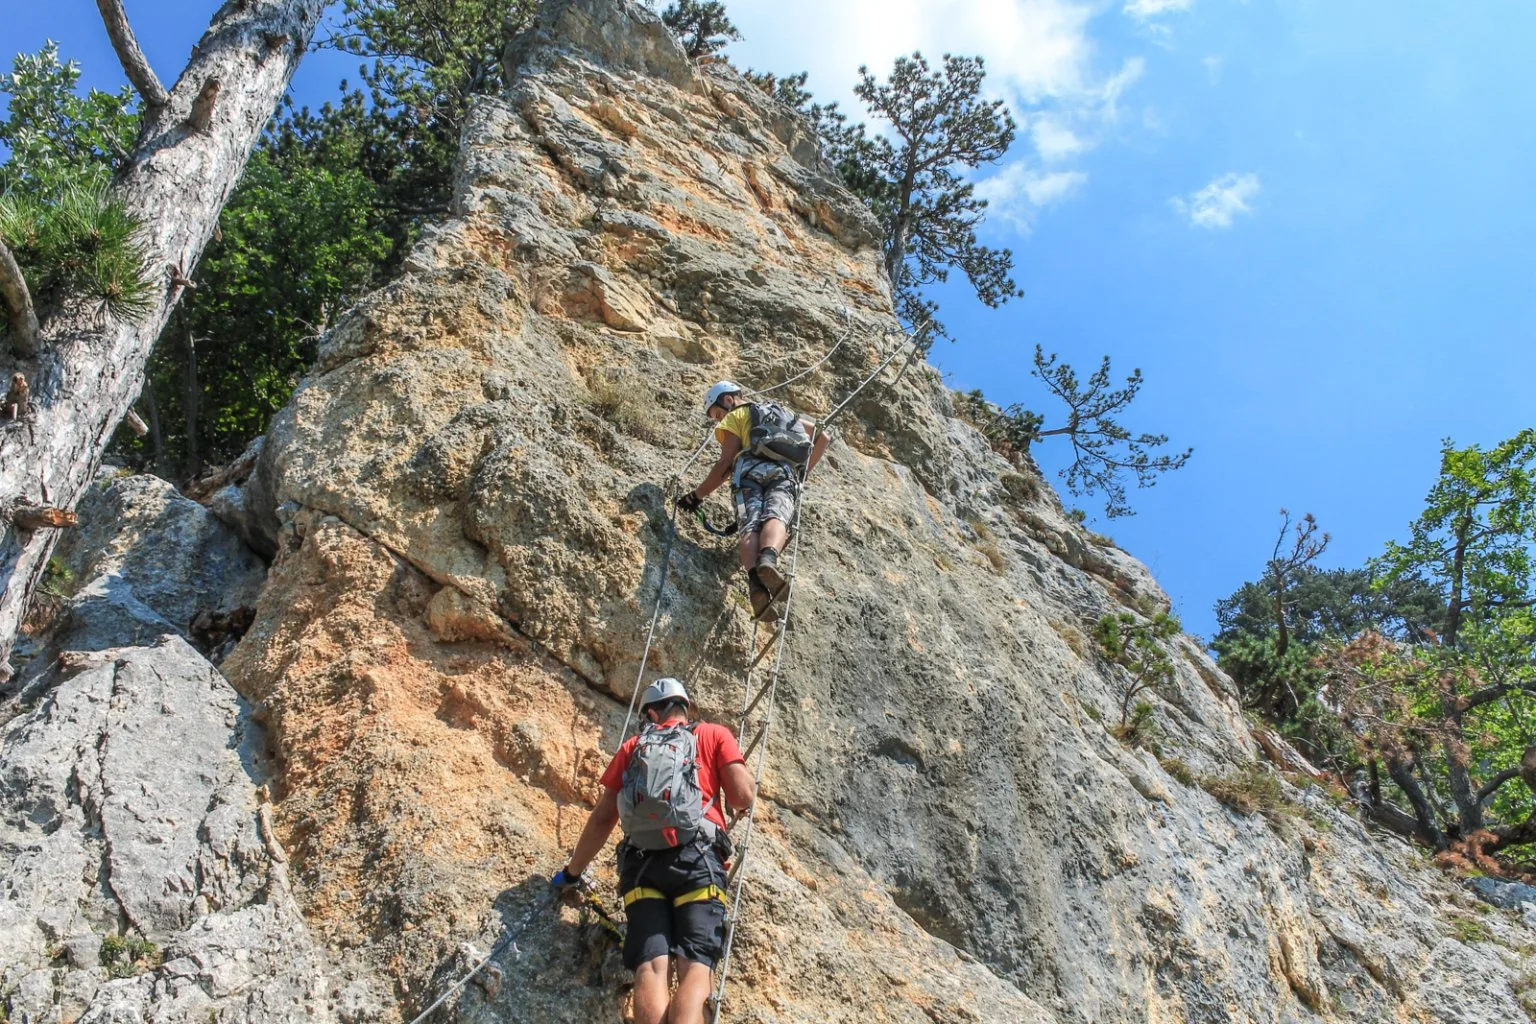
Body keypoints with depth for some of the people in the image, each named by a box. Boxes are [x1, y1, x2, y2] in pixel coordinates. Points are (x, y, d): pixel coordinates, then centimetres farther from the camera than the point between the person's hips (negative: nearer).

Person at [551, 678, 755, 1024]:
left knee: (651, 968, -10)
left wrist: (572, 871, 34)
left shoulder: (632, 747, 24)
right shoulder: (713, 734, 17)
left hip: (641, 864, 2)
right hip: (697, 859, -2)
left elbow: (602, 818, 22)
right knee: (695, 968, -12)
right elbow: (743, 797, 5)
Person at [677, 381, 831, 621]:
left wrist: (697, 495, 18)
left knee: (750, 525, -22)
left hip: (752, 469, -3)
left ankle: (755, 583, -53)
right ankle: (768, 560, -61)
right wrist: (802, 472, 42)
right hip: (787, 474, 3)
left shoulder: (735, 416, 25)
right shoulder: (785, 414, 42)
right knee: (776, 516, -25)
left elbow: (726, 464, 12)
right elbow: (823, 436, 39)